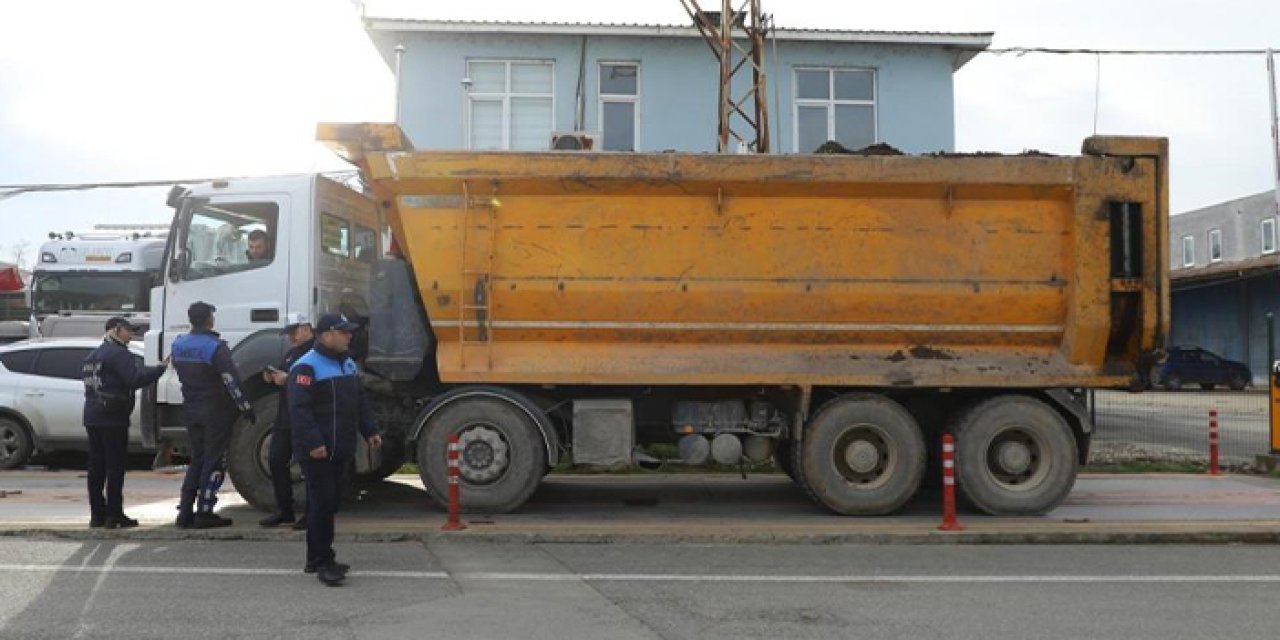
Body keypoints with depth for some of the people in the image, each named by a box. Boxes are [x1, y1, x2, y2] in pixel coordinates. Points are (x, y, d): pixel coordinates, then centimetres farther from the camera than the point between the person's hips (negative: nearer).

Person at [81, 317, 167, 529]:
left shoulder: (93, 355, 20)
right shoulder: (118, 353, -10)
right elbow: (136, 378, -23)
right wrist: (161, 368, -19)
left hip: (92, 416, 9)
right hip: (112, 418, -9)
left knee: (97, 466, 11)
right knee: (115, 466, -5)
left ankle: (97, 514, 14)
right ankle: (114, 515, -4)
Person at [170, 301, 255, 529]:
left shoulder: (178, 344, 4)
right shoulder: (216, 347, -17)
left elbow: (181, 374, 14)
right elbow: (231, 381, -20)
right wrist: (246, 408, -14)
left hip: (191, 410, 6)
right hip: (216, 412, -6)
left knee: (197, 459, 16)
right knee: (214, 462, 1)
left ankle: (185, 512, 13)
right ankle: (205, 514, 0)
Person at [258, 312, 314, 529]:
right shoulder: (291, 354, 23)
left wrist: (288, 378, -23)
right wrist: (272, 377, 7)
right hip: (285, 417, 9)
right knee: (276, 460, 7)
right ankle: (284, 510, 16)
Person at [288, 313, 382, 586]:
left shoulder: (348, 364, 16)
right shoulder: (307, 367, -13)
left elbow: (360, 401, 23)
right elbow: (299, 409, -20)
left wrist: (369, 431, 16)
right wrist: (313, 443, -25)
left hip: (339, 450, 9)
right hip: (316, 451, -9)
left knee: (327, 504, 14)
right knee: (322, 504, -7)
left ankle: (316, 559, 23)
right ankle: (323, 562, -1)